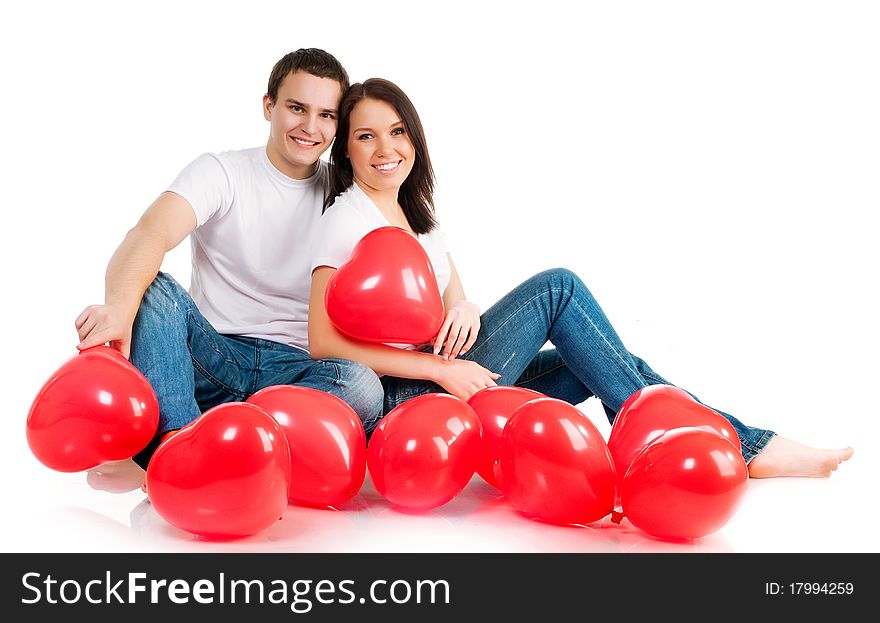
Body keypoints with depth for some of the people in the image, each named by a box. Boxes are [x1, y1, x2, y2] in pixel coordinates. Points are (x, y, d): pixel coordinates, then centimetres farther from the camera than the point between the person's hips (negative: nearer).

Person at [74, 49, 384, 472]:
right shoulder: (221, 172, -1)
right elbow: (149, 234, -20)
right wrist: (119, 308, -42)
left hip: (295, 369, 2)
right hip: (214, 356, -1)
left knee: (362, 385, -32)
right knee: (152, 287, -27)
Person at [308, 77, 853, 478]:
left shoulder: (417, 212, 16)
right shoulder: (348, 219, -10)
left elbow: (454, 297, 11)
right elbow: (323, 342, -19)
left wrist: (463, 311, -15)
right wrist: (440, 369, -22)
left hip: (454, 382, 8)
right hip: (405, 400, -8)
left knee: (603, 362, -3)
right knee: (557, 287, -16)